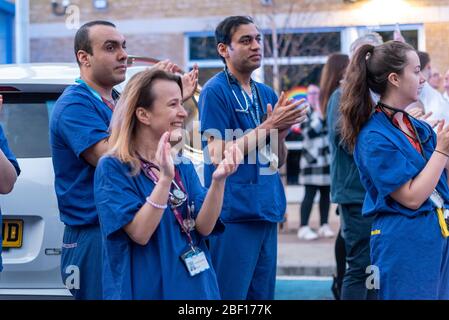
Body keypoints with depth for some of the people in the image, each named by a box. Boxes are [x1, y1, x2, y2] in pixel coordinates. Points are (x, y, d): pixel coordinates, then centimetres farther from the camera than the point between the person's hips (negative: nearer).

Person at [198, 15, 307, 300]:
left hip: (267, 209, 7)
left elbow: (278, 160, 15)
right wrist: (268, 125, -16)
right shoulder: (215, 92, -8)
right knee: (230, 296, -4)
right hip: (233, 210, -7)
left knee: (262, 293, 12)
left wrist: (281, 130, -6)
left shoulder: (267, 93, 13)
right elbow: (218, 156, -14)